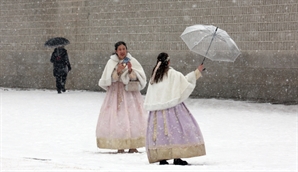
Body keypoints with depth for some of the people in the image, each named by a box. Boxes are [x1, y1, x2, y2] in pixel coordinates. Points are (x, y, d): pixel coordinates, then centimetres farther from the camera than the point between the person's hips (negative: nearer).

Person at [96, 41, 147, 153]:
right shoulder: (111, 62, 1)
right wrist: (117, 71, -15)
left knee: (132, 117, -7)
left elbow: (138, 78, 1)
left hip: (131, 93, 1)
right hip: (116, 93, -1)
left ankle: (132, 146, -4)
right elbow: (107, 79, -2)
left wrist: (130, 70, -16)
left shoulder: (132, 61, 4)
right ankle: (120, 146, -9)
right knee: (117, 118, -9)